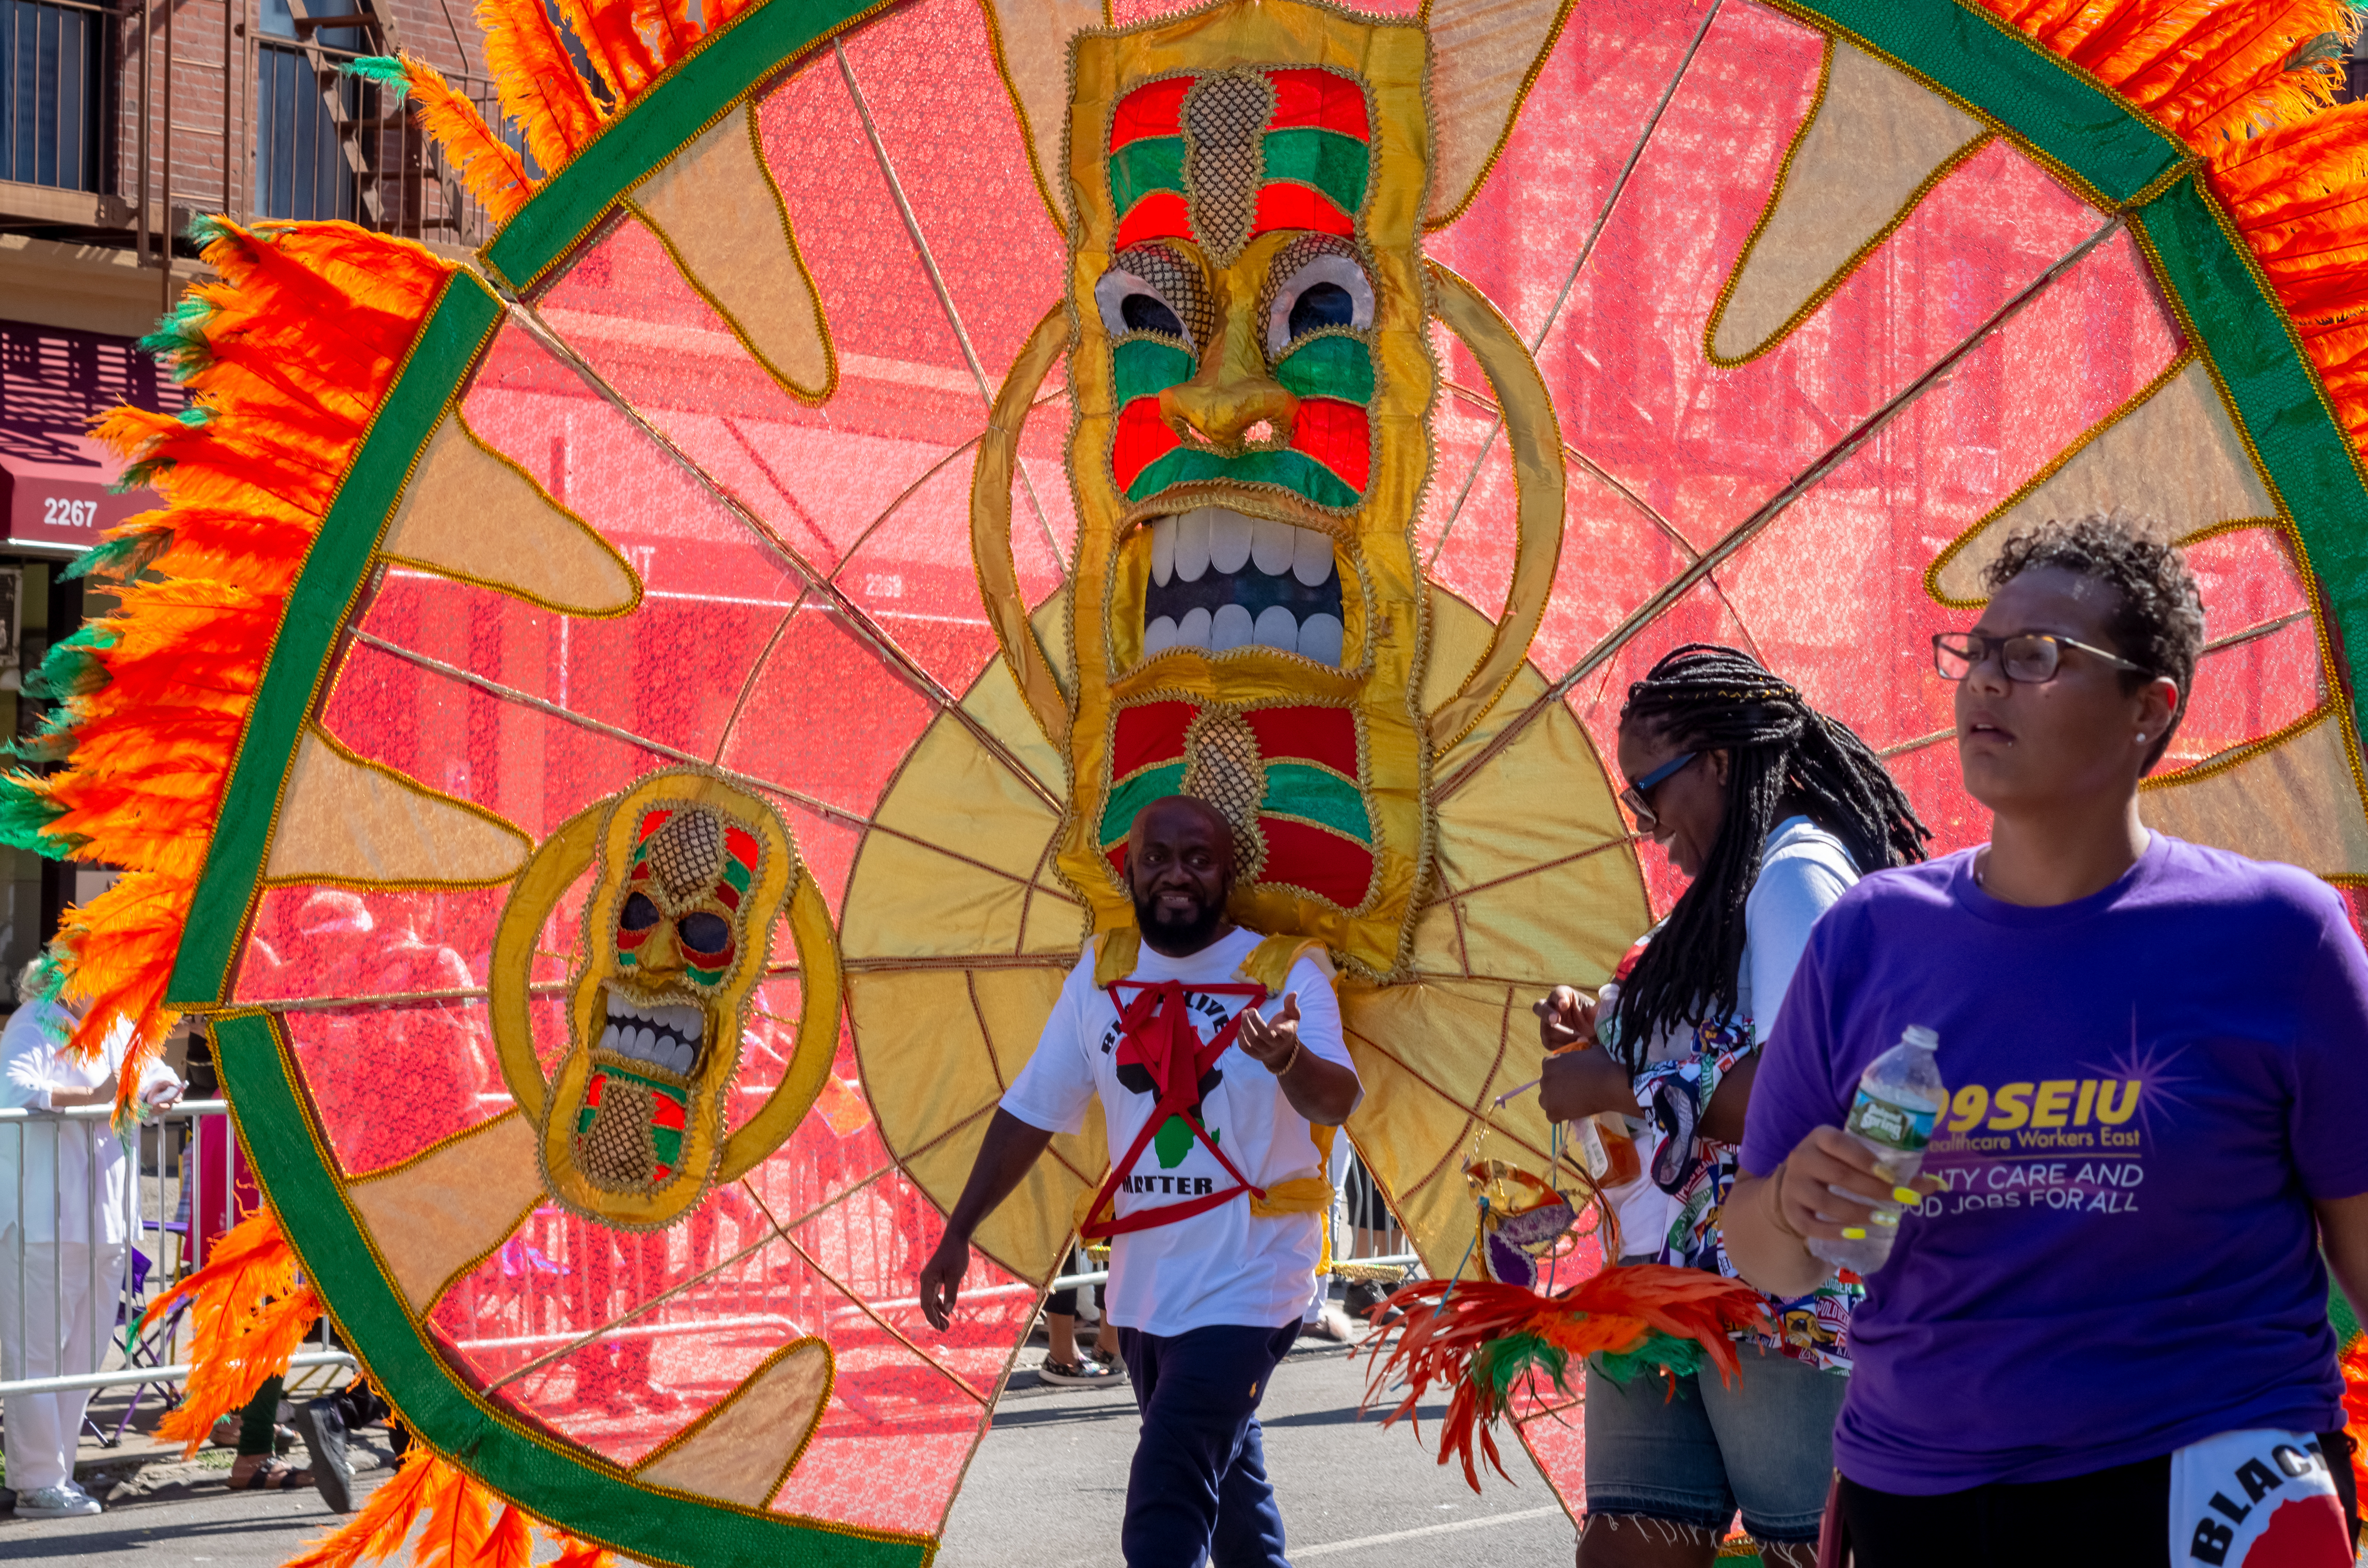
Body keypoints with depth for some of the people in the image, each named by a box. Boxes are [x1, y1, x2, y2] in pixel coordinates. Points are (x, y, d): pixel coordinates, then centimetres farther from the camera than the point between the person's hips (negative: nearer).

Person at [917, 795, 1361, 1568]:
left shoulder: (1283, 972, -9)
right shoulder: (1100, 976, 5)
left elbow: (1337, 1103, -25)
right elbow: (1030, 1112, 10)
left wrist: (1290, 1059, -48)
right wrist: (958, 1234, 4)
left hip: (1245, 1286, -6)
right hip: (1143, 1285, 6)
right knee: (1223, 1482, 21)